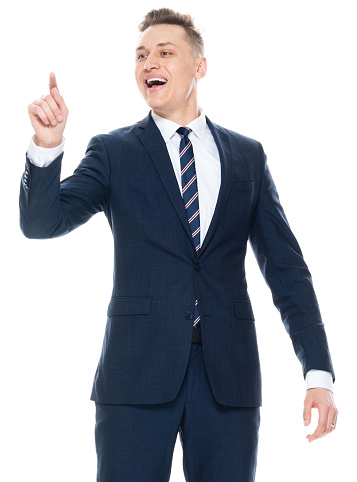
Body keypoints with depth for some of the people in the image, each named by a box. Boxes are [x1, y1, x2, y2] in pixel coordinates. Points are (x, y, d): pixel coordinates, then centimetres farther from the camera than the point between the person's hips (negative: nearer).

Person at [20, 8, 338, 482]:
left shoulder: (248, 157, 12)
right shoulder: (113, 152, 8)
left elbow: (285, 267, 10)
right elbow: (42, 222, -4)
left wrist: (319, 372, 2)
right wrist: (47, 145, -22)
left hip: (230, 373, 2)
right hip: (138, 372, -1)